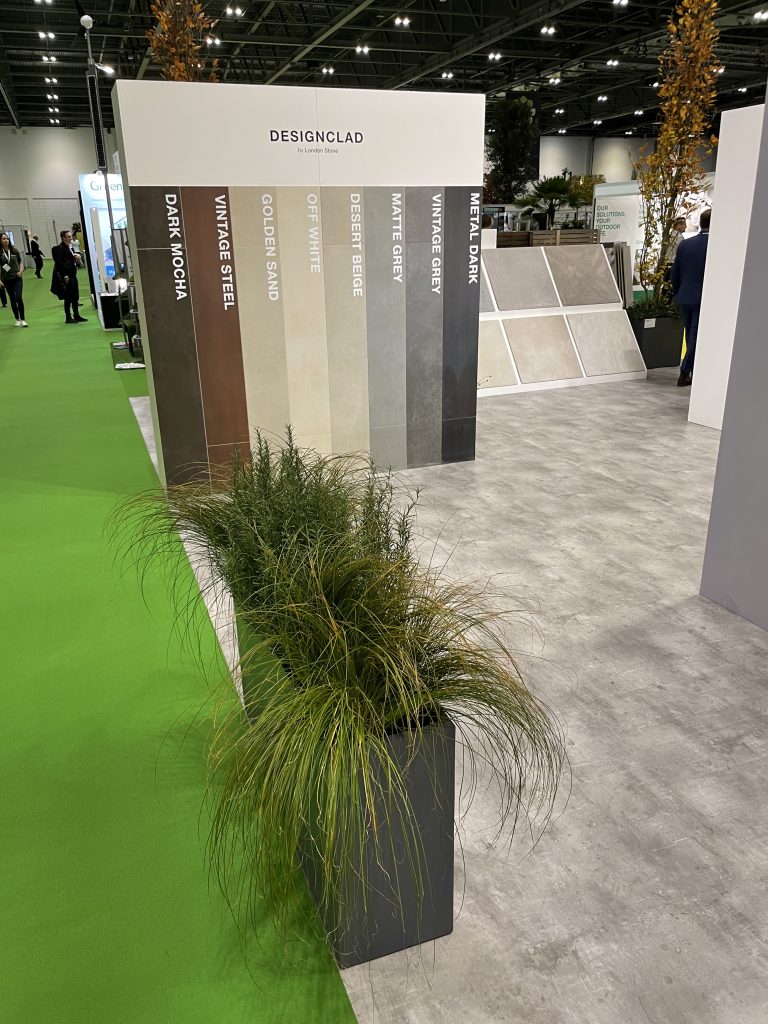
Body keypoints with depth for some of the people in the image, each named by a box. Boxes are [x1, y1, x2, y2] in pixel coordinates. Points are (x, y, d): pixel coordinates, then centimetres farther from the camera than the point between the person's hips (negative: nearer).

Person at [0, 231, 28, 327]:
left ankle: (22, 320, -5)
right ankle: (17, 319, 18)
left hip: (17, 278, 0)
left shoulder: (14, 250, 1)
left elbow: (20, 261, 11)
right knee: (12, 300, 8)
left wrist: (21, 271, -6)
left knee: (19, 298, -12)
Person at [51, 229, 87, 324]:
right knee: (68, 297, -3)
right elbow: (59, 263, -16)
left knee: (75, 296, 11)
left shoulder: (70, 247, 15)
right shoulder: (59, 248, -11)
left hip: (73, 274, 8)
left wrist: (77, 259, 1)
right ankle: (68, 318, 4)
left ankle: (76, 315, 20)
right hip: (66, 276, -8)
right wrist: (65, 276, -20)